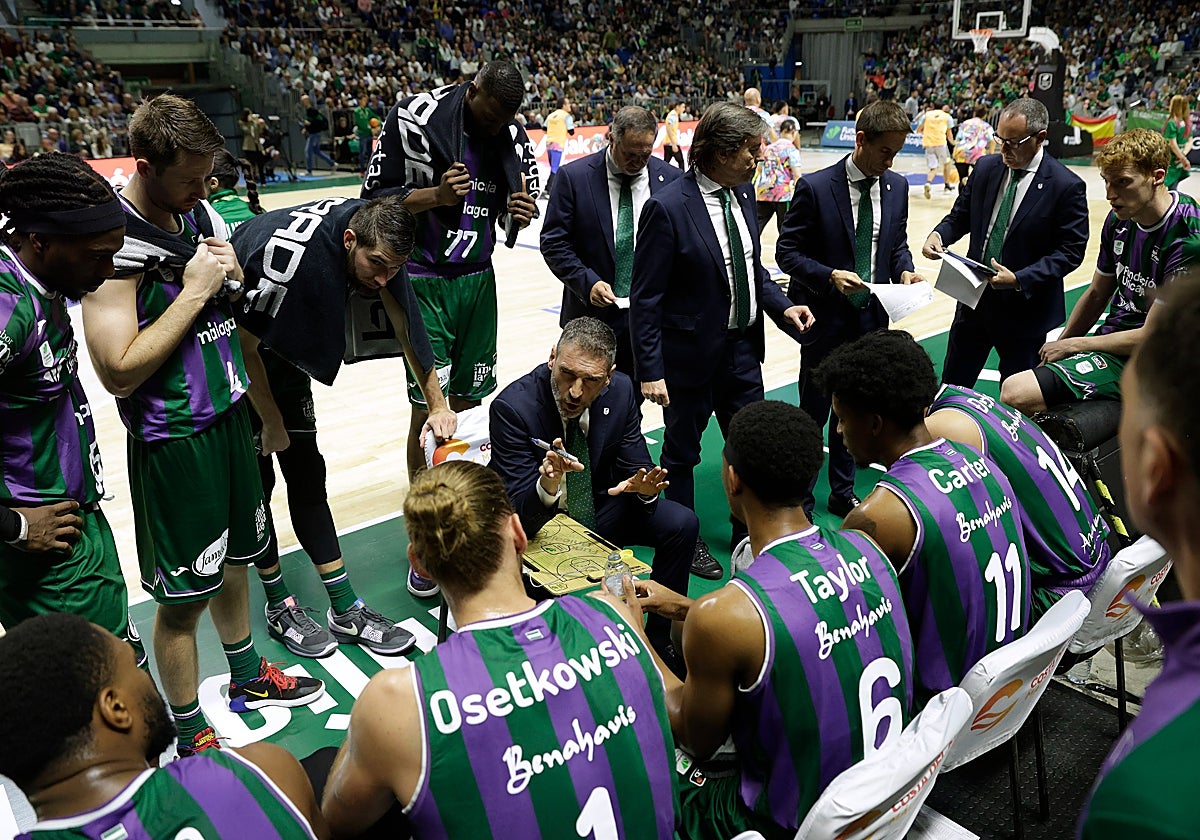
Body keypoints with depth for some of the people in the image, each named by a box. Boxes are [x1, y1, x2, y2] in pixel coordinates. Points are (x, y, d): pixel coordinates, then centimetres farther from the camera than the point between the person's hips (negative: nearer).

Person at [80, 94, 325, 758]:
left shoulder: (201, 213, 3)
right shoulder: (117, 242, -21)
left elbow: (237, 309, 16)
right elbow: (118, 371, -25)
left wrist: (232, 274, -6)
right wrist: (193, 291, -23)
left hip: (229, 417, 8)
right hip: (172, 441, -8)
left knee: (233, 560, 23)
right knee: (183, 597, 6)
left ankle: (247, 678, 44)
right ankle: (191, 737, 24)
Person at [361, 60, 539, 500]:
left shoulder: (514, 136, 4)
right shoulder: (415, 117, -11)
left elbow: (514, 213, 14)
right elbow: (375, 196, -8)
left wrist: (522, 213, -10)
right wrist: (437, 194, -22)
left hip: (478, 278, 5)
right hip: (424, 280, -4)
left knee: (468, 399, 9)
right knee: (428, 407, -4)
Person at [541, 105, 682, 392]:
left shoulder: (671, 178, 1)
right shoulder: (574, 176, -4)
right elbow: (553, 242, -4)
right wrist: (587, 282, -16)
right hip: (591, 314, -1)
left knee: (632, 399, 11)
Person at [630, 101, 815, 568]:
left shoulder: (742, 192, 2)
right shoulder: (668, 208, -20)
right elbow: (645, 299, -17)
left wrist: (781, 305, -1)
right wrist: (651, 371, -18)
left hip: (742, 347, 7)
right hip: (692, 353, -6)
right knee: (682, 450, 13)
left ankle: (749, 532, 38)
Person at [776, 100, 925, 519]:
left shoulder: (897, 187, 4)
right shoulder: (816, 187, -13)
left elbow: (897, 243, 15)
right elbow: (787, 252, -11)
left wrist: (904, 269, -6)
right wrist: (829, 276, -25)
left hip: (871, 317, 5)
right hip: (826, 317, -5)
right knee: (813, 414, 6)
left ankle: (842, 493, 33)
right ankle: (800, 502, 21)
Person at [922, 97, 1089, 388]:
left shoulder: (1067, 186, -12)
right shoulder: (985, 168, 2)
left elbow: (1071, 250, -11)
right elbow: (960, 215, 12)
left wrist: (1019, 279, -23)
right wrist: (939, 234, -11)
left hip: (1025, 308, -4)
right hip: (974, 299, 4)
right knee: (951, 386, 12)